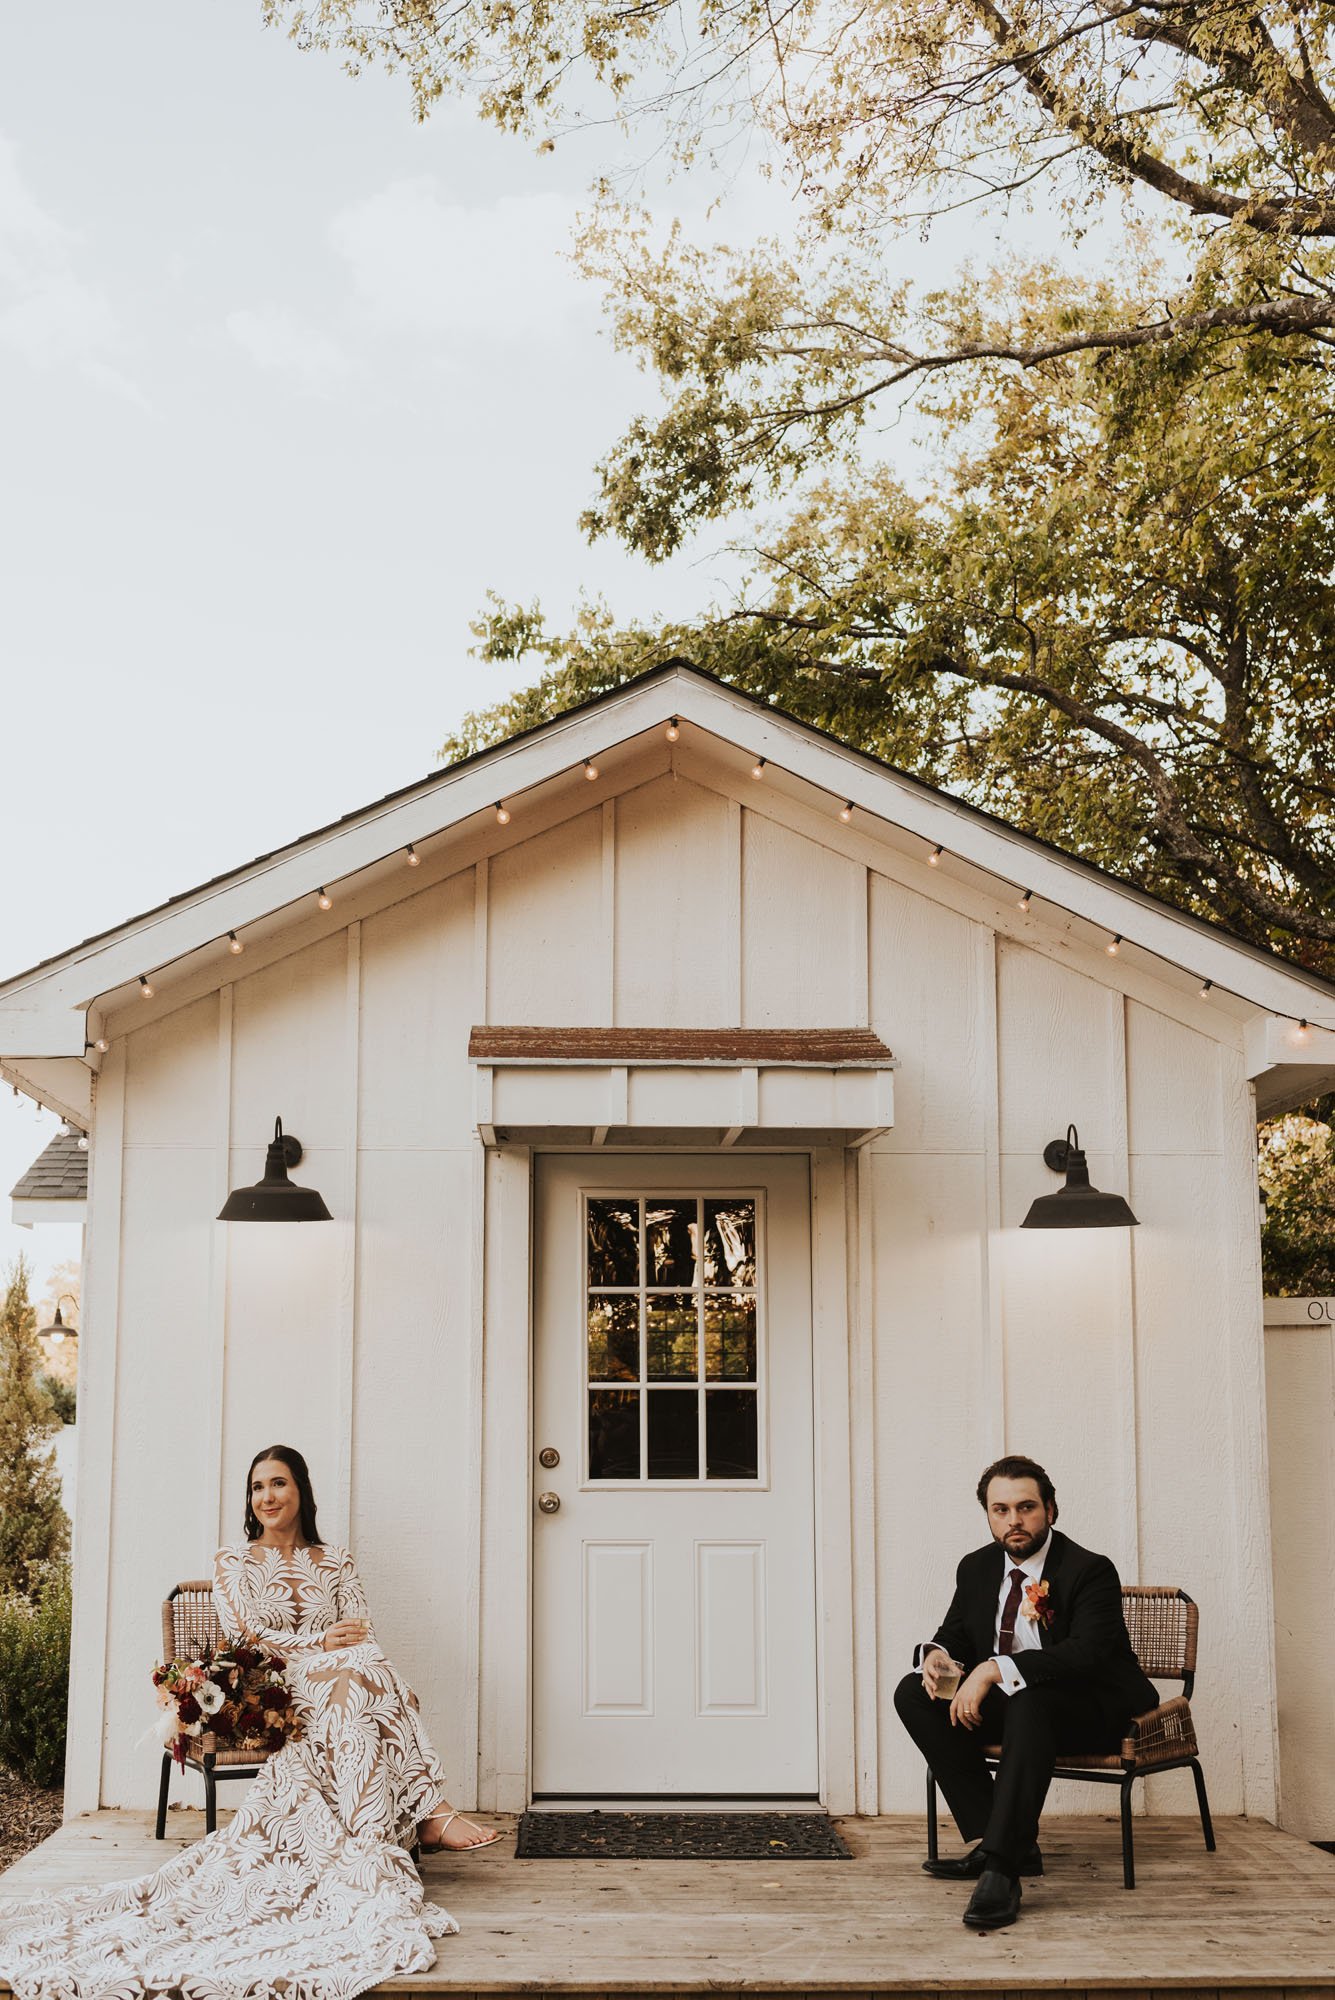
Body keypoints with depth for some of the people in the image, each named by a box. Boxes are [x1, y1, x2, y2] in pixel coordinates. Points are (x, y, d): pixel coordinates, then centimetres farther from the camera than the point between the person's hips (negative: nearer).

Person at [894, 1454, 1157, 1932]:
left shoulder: (1090, 1571, -15)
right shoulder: (977, 1569, 6)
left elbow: (1085, 1654, -28)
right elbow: (955, 1635, 15)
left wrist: (995, 1670, -37)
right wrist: (937, 1655, -13)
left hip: (1090, 1713, -7)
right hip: (1007, 1704, 7)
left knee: (1029, 1703, -40)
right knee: (914, 1693, -13)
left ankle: (1001, 1867, -42)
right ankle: (1006, 1842, -16)